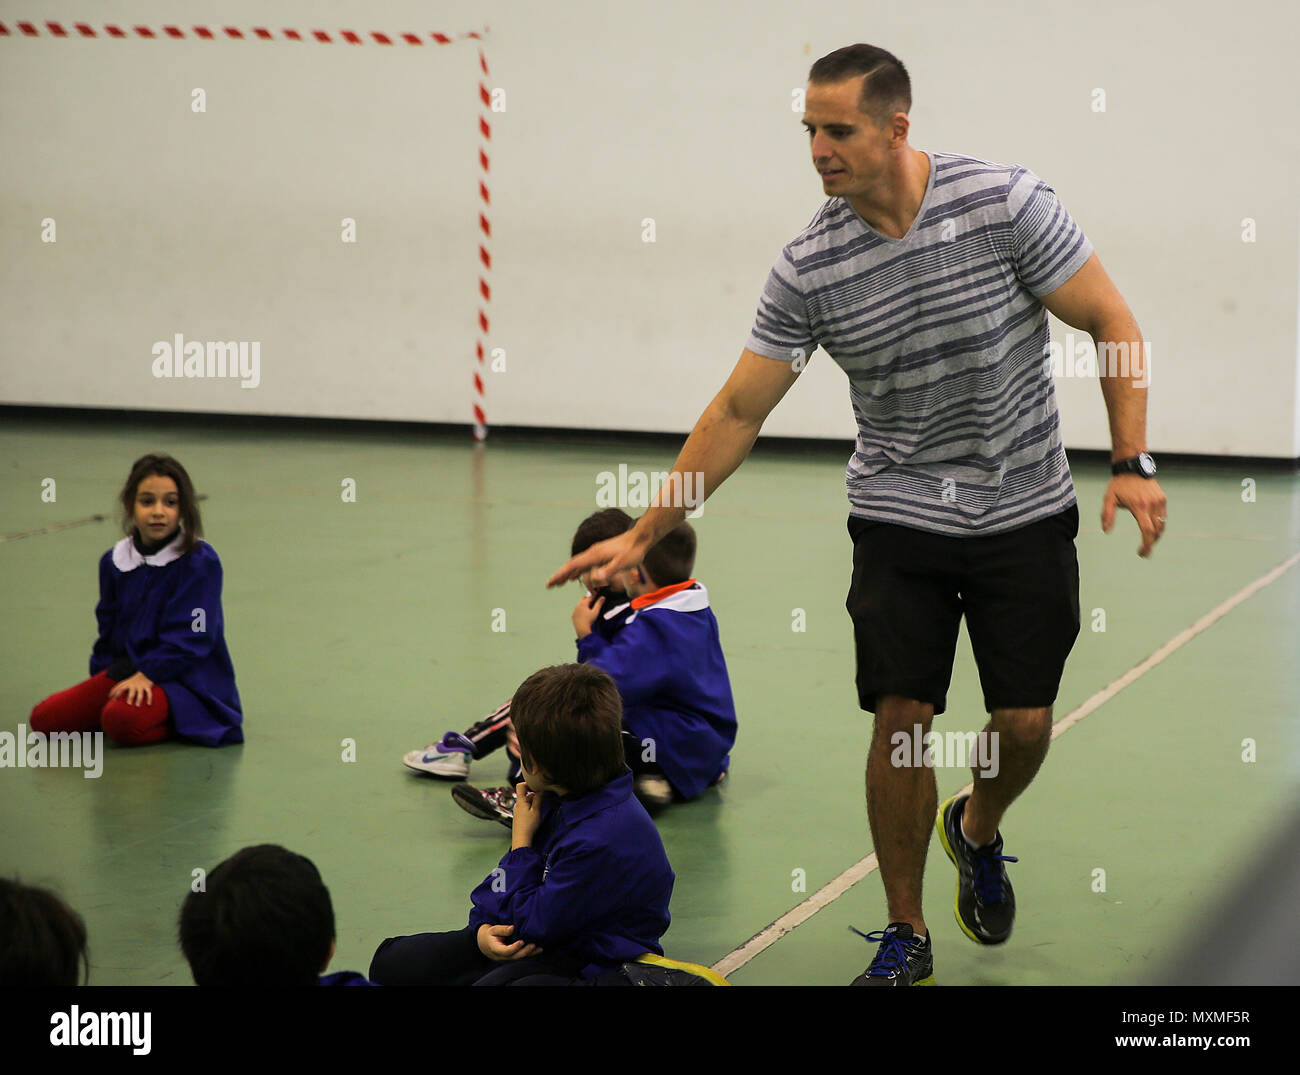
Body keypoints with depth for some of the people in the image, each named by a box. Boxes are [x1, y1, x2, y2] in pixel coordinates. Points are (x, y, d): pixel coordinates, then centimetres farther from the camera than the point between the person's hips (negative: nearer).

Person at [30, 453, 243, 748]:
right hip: (126, 670, 7)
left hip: (182, 678, -7)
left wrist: (147, 675, -20)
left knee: (122, 720, -36)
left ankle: (180, 722, -3)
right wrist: (99, 684, 7)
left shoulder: (200, 562, -10)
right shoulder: (114, 561, 8)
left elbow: (190, 637, -15)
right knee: (44, 718, -7)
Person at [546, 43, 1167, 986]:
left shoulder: (1003, 201, -15)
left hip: (1026, 511, -1)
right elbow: (738, 413, -3)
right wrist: (643, 534, -5)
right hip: (900, 516, 1)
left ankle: (977, 831, 34)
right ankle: (905, 936, 10)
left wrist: (1133, 464, -16)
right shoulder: (809, 268, -10)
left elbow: (1111, 322, -8)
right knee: (903, 717, -8)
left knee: (1025, 721, -1)